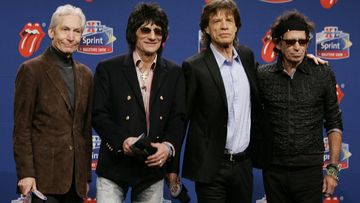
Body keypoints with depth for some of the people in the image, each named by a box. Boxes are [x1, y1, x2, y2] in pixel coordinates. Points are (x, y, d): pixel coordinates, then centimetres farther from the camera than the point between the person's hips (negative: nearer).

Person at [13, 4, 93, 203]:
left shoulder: (85, 74, 13)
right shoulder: (31, 69, -3)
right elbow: (21, 127, -6)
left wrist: (86, 175, 13)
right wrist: (26, 173, -12)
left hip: (76, 177, 5)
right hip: (44, 176, -5)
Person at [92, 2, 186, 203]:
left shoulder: (174, 73, 8)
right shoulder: (108, 69, 0)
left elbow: (178, 118, 5)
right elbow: (99, 114, -3)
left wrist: (168, 146, -14)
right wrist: (121, 140, -20)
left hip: (154, 165, 3)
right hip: (114, 166, -2)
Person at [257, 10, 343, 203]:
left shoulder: (323, 74, -2)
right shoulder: (263, 75, -1)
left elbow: (334, 124, 2)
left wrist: (333, 170, -2)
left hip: (310, 171, -1)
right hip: (274, 171, 1)